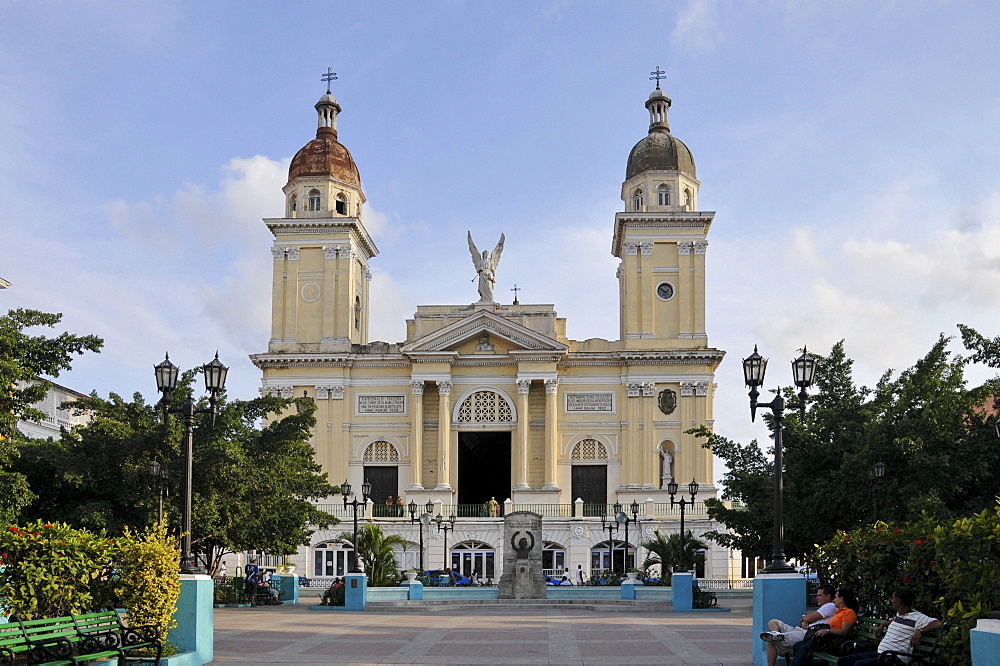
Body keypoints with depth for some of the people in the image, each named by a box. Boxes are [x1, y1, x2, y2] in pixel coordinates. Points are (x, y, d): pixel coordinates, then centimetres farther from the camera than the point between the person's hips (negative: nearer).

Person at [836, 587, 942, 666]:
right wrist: (884, 624, 32)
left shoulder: (917, 618, -7)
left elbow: (938, 623, -19)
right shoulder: (898, 614, 20)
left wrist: (920, 631, -27)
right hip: (879, 653, 10)